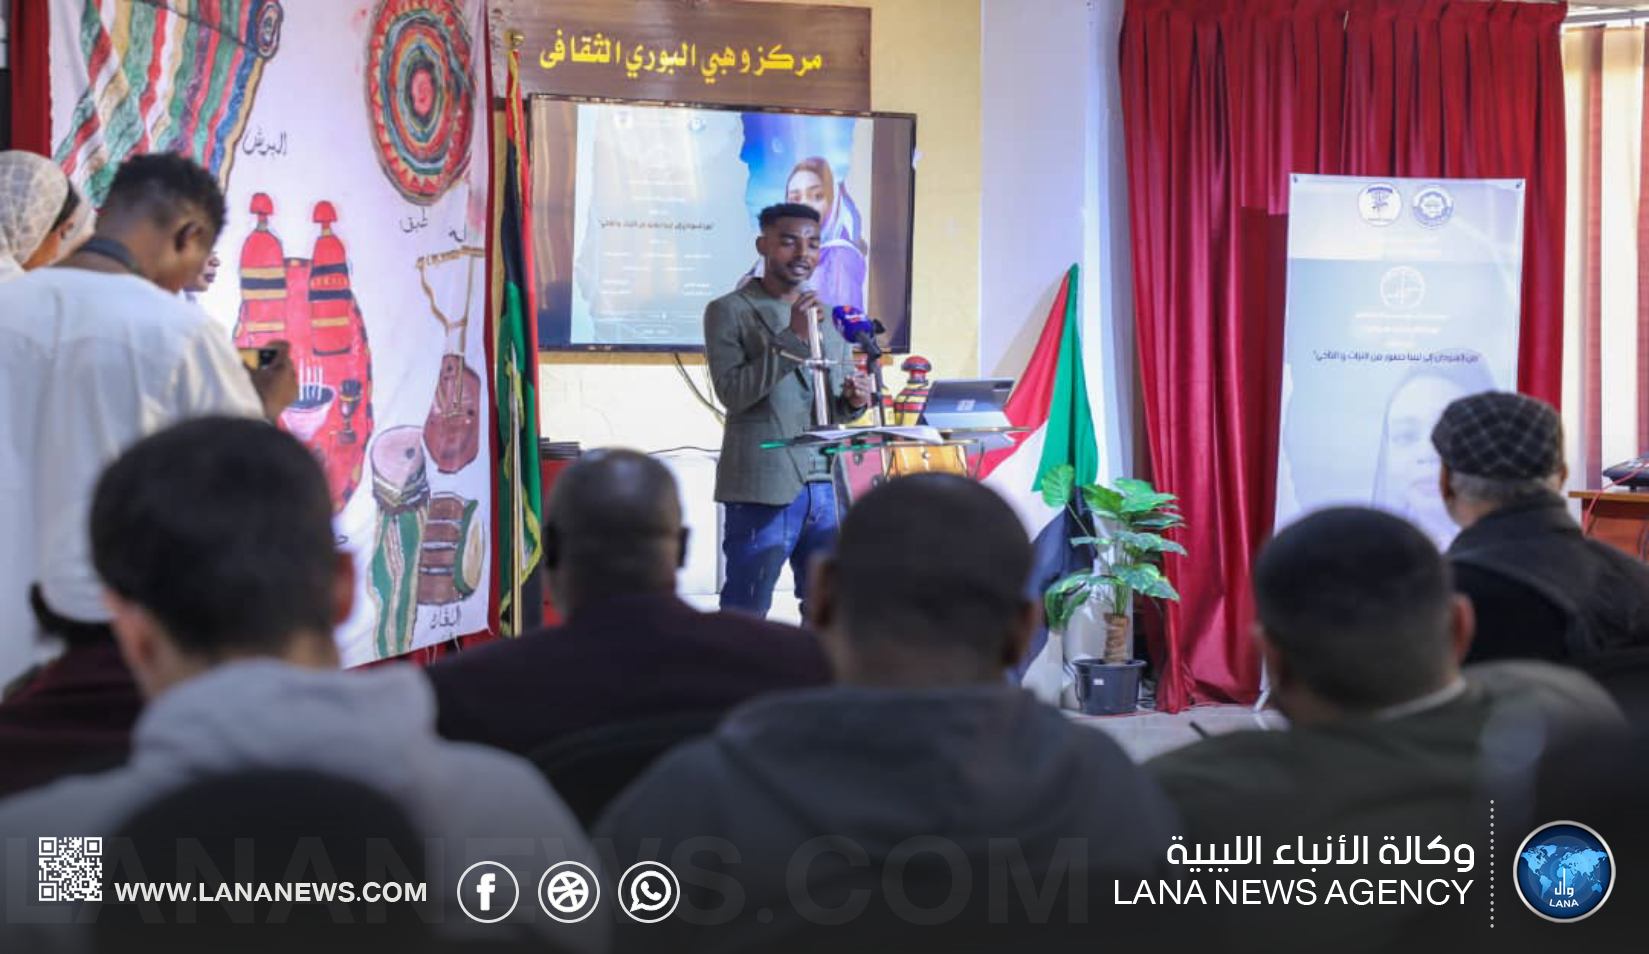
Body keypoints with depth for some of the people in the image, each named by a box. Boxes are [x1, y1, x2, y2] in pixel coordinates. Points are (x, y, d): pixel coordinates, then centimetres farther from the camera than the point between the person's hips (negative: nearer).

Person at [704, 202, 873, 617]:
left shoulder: (828, 317, 18)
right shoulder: (729, 311, 0)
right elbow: (732, 392, -13)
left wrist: (852, 401, 1)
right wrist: (791, 336, -18)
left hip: (825, 489, 6)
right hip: (763, 490, -6)